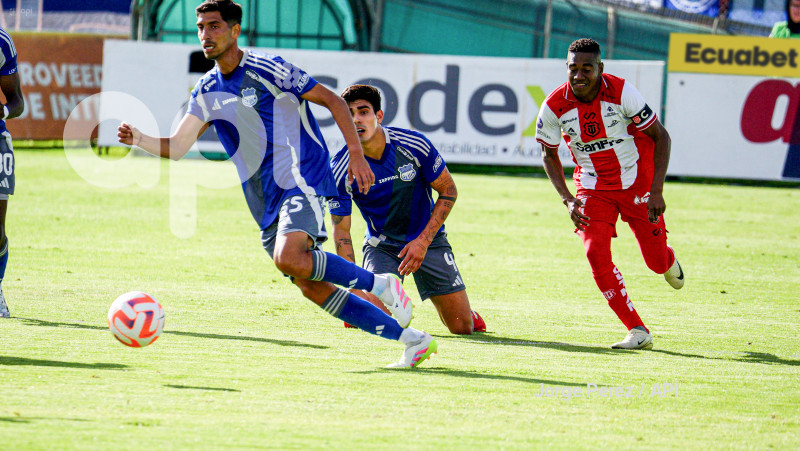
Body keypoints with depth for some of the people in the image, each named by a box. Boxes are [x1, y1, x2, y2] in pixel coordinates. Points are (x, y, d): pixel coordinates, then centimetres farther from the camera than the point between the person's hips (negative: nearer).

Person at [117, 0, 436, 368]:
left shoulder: (268, 69, -7)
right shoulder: (206, 92, 11)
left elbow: (331, 100, -4)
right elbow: (176, 147, 6)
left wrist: (356, 154, -11)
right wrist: (139, 139, -13)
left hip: (301, 181, -7)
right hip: (266, 205, 7)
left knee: (289, 259, -31)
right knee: (310, 286, -1)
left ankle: (380, 285, -12)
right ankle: (411, 339, 5)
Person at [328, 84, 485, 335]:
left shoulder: (414, 145, -19)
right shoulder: (340, 170, -18)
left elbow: (448, 192, -7)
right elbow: (341, 230, -12)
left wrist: (423, 241, -16)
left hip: (428, 240, 0)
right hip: (381, 245, 0)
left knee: (462, 328, -2)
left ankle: (466, 312, 36)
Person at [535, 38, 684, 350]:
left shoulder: (621, 92, -22)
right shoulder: (554, 106, -15)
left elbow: (660, 136, -12)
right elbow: (549, 154, 3)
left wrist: (657, 191, -19)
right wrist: (567, 200, -9)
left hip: (637, 182, -2)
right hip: (592, 188, 2)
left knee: (657, 262, 1)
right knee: (596, 253, -18)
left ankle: (668, 260, 43)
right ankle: (637, 331, -10)